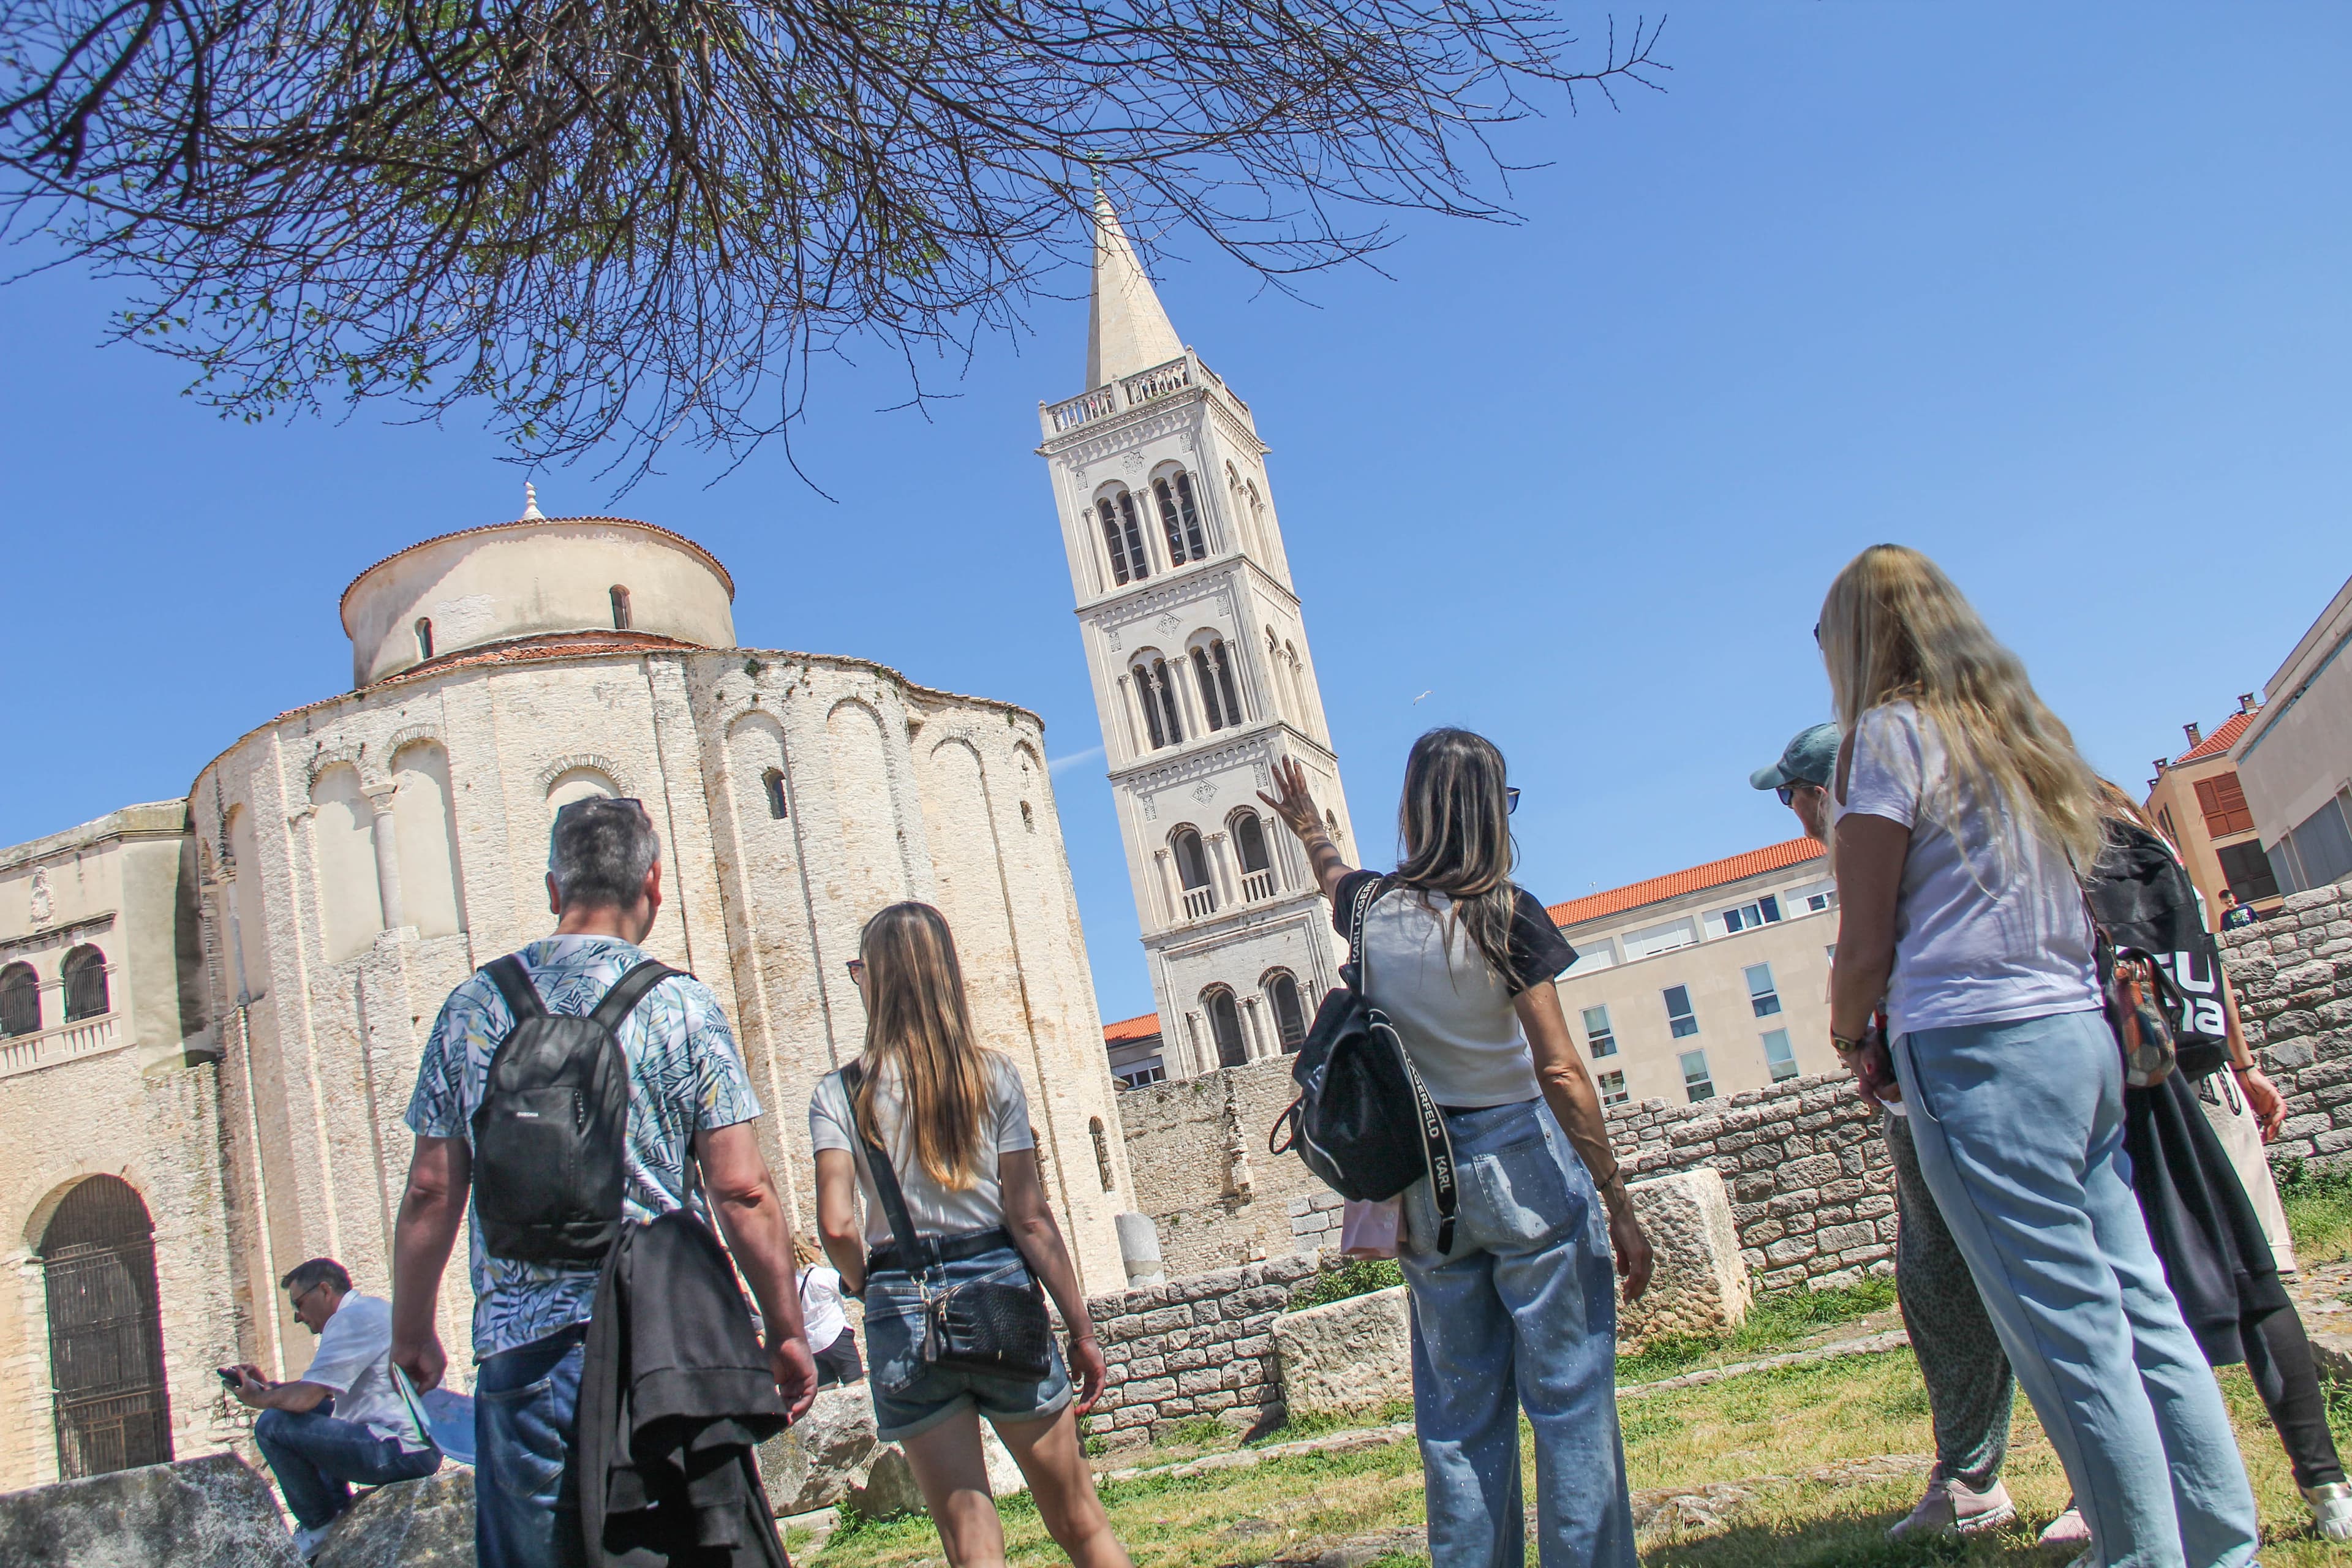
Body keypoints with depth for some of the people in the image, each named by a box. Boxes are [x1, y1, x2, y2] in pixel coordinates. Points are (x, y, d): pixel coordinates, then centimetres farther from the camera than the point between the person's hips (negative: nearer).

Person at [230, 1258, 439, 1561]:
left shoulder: (350, 1318, -12)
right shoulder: (372, 1308, 20)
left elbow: (304, 1398, -17)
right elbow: (319, 1390, 25)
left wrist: (258, 1398, 1)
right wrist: (268, 1386, 15)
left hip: (401, 1452, -11)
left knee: (273, 1425, -10)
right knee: (316, 1411, 27)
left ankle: (320, 1525, 5)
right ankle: (337, 1509, 22)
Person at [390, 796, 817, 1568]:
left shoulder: (475, 1005, 5)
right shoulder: (679, 1004, -4)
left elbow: (429, 1196, 7)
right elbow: (742, 1192, -7)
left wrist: (411, 1335, 20)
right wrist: (788, 1333, 3)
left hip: (519, 1353, 3)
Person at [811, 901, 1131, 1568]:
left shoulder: (840, 1093, -1)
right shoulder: (993, 1074, 0)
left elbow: (837, 1226, -10)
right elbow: (1030, 1217, -2)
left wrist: (877, 1292, 11)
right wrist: (1082, 1331, 4)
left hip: (905, 1312, 0)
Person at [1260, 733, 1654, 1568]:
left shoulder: (1374, 910, 3)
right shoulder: (1505, 913, -11)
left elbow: (1332, 873, 29)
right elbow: (1560, 1072, -13)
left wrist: (1305, 821, 51)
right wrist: (1619, 1204, -8)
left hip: (1424, 1179, 5)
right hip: (1525, 1163, -4)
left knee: (1460, 1414, 12)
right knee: (1569, 1400, 2)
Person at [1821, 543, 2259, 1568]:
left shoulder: (1890, 732, -4)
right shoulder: (2018, 723, 18)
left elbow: (1866, 946, -7)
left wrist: (1848, 1036, 11)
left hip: (1981, 1048, -8)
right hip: (2081, 1031, 8)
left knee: (2067, 1325, -4)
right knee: (2140, 1304, 10)